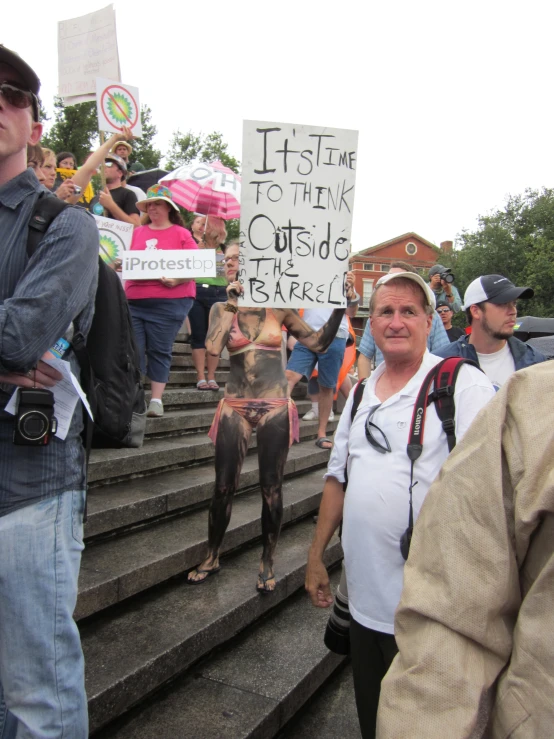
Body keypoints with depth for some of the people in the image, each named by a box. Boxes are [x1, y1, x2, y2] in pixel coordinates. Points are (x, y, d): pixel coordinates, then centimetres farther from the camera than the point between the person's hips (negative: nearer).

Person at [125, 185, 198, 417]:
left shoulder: (181, 234, 4)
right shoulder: (138, 232, 15)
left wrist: (177, 280, -19)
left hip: (169, 301, -3)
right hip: (134, 301, 4)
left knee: (159, 351, 2)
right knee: (133, 350, 0)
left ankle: (156, 400, 8)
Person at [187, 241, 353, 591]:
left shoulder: (278, 308, 4)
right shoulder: (222, 308, 5)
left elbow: (318, 342, 1)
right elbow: (213, 349, -14)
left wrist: (340, 308, -7)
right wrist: (231, 305, -13)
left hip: (275, 407, 0)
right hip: (235, 406, 1)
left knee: (271, 487, 5)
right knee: (224, 486, 3)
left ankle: (268, 561, 22)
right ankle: (212, 557, 24)